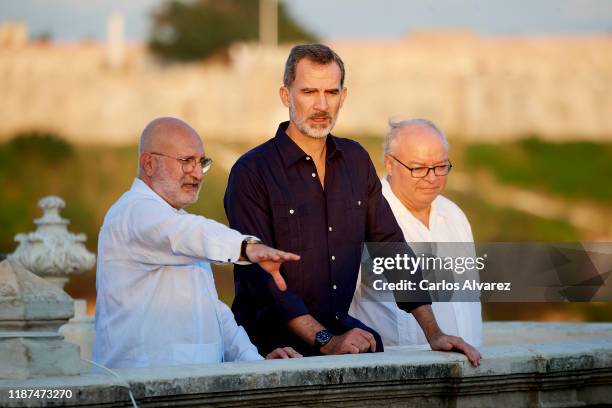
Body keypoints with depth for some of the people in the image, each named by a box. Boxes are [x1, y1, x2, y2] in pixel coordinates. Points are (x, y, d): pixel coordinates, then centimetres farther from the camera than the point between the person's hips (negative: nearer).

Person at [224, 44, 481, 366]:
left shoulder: (356, 161, 11)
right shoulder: (252, 172, -7)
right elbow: (261, 276, -14)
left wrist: (434, 333, 0)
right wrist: (326, 342, -22)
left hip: (339, 327, 6)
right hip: (273, 339, -6)